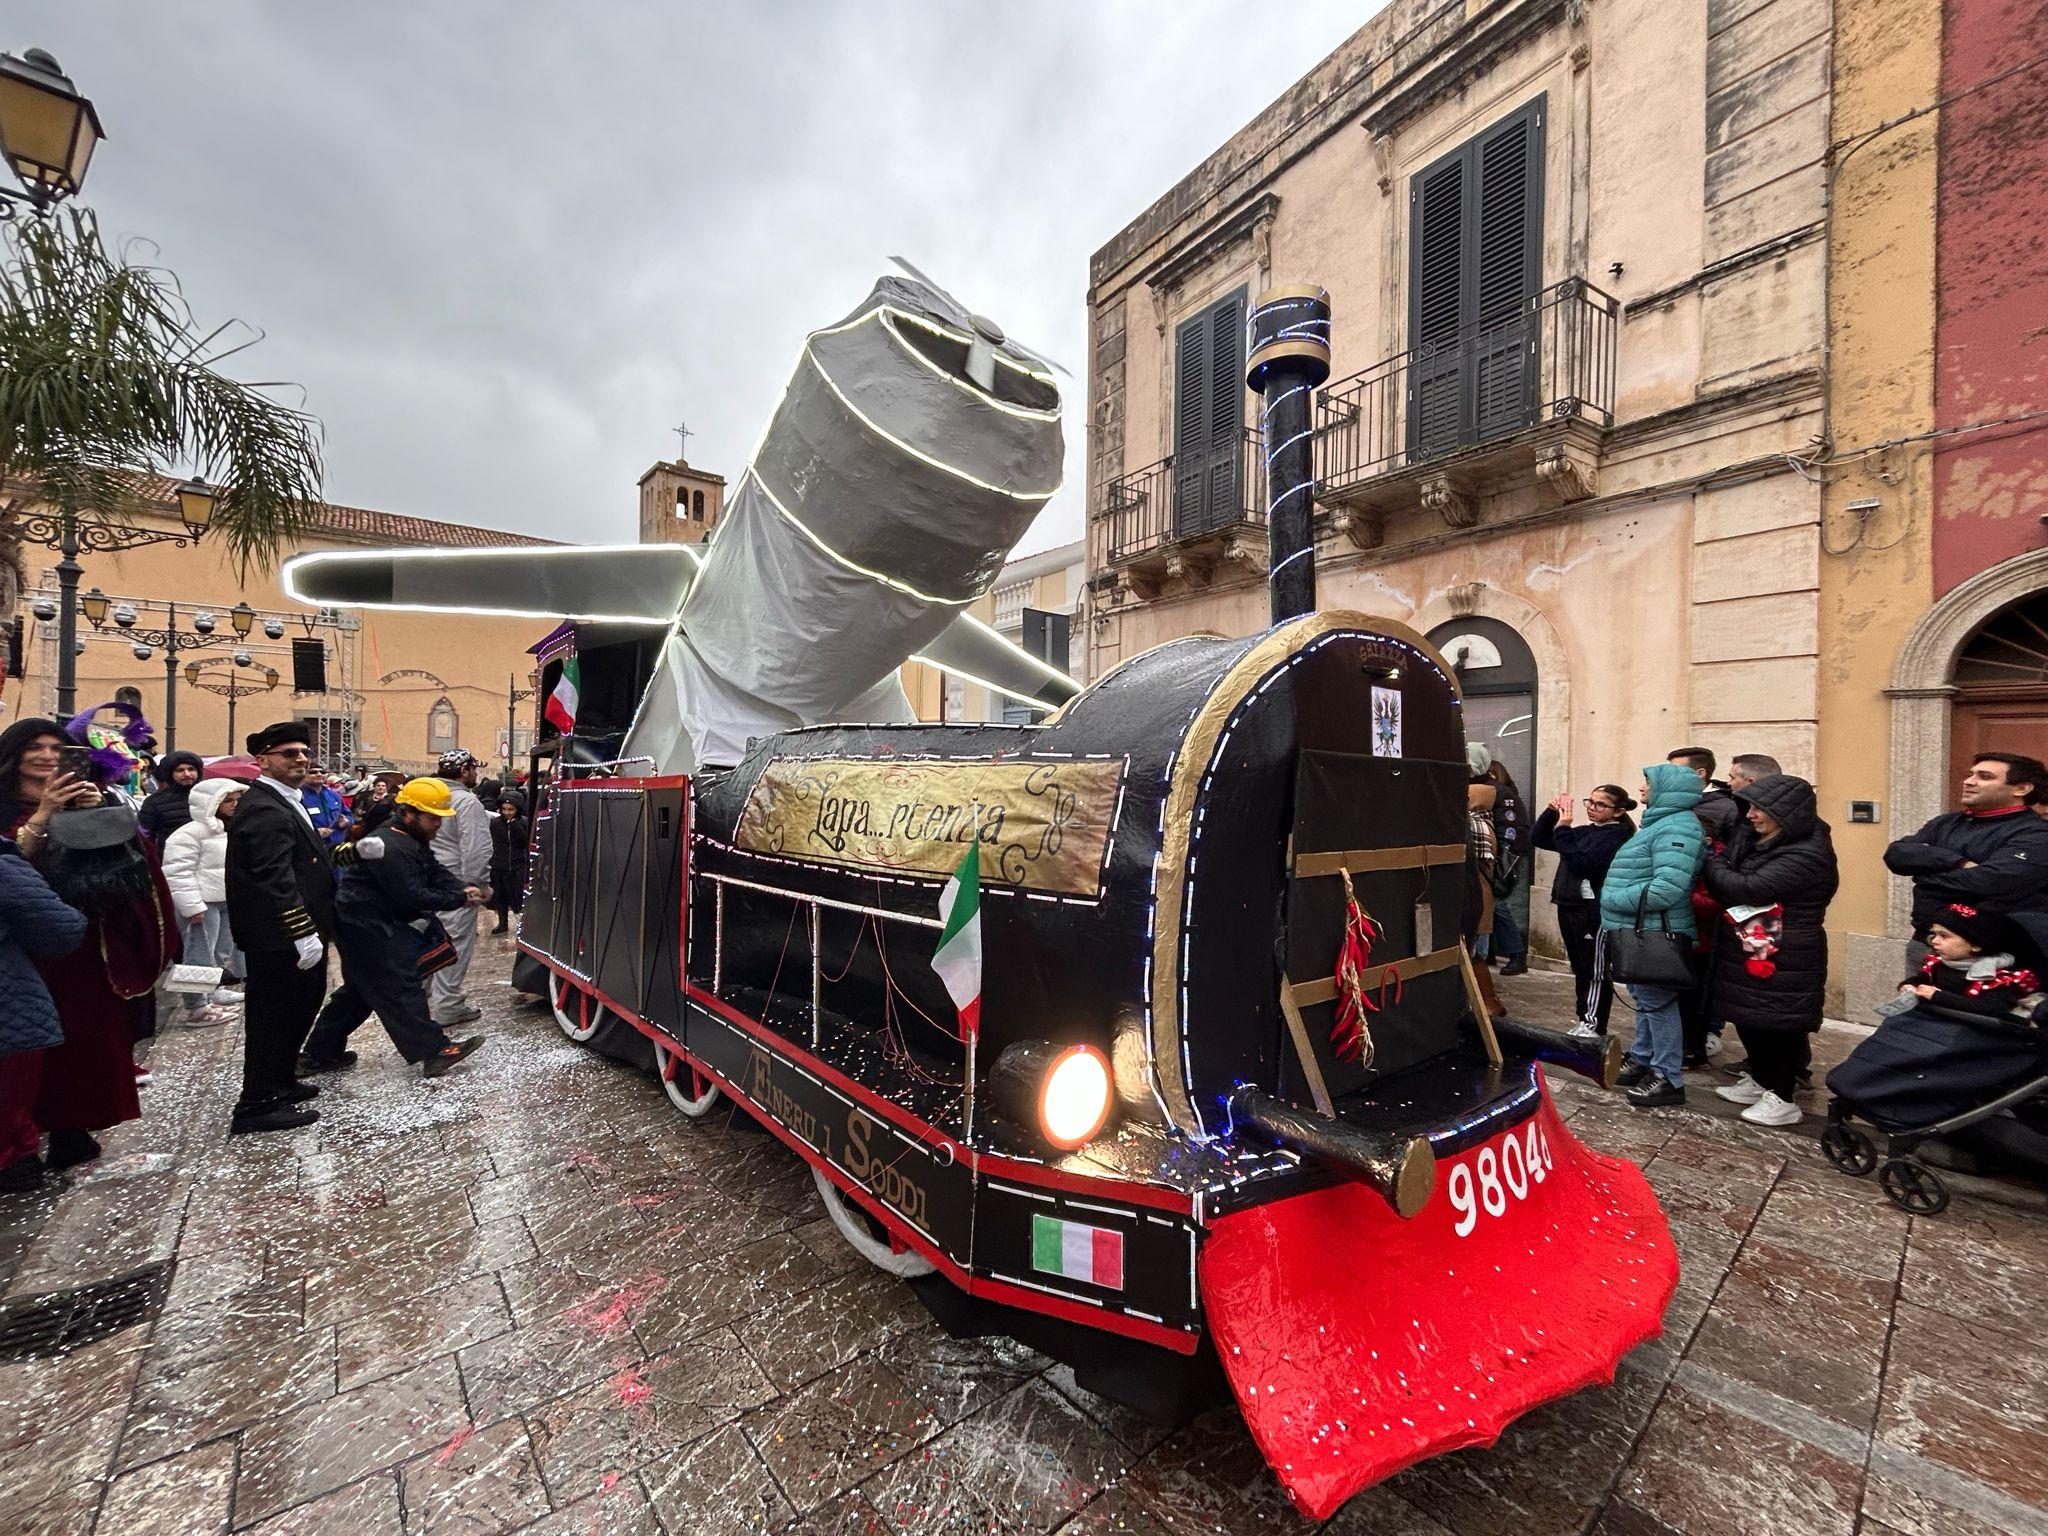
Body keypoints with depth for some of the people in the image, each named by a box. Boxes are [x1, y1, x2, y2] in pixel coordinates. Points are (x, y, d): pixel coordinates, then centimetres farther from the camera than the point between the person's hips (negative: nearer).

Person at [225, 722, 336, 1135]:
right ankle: (257, 1106, 14)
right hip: (279, 939, -10)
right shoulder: (263, 809, -19)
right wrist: (303, 933, -26)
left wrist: (346, 850, 10)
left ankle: (279, 1082, 37)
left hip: (297, 933, 10)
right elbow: (274, 879, -25)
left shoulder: (285, 803, 14)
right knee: (274, 1016, 1)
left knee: (299, 1008, 21)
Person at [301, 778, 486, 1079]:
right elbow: (412, 897, -27)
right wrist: (459, 900, -22)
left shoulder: (415, 840, 8)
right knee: (400, 988, -10)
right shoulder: (390, 848, -26)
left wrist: (462, 889, -12)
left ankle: (321, 1054, 29)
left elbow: (436, 874, 7)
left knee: (360, 989, 19)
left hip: (378, 924, 11)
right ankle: (434, 1052, -8)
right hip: (365, 927, -11)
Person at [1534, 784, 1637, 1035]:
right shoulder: (1584, 831, 14)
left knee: (1595, 972, 1)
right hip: (1569, 907, 8)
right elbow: (1538, 839, 17)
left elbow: (1581, 864, -23)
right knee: (1581, 970, 16)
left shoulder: (1616, 836, -11)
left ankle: (1593, 1027, 8)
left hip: (1594, 912, -8)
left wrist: (1563, 828, -21)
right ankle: (1585, 1022, 25)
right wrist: (1551, 813, 2)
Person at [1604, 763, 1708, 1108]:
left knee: (1657, 1002, -2)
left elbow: (1668, 888, -28)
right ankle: (1642, 1060, 32)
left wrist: (1615, 900, -20)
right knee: (1644, 998, 19)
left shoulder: (1676, 827, -18)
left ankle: (1669, 1079, 7)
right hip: (1639, 932, 11)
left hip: (1655, 934, -11)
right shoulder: (1661, 822, 16)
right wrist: (1617, 901, 10)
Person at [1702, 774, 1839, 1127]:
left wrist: (1712, 861, -11)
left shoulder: (1807, 856, -21)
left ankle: (1782, 1098, 18)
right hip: (1747, 950, 8)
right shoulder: (1752, 839, 5)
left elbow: (1747, 888, -27)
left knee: (1776, 1025, 4)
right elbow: (1725, 891, 9)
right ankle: (1759, 1081, 35)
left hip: (1782, 962, -8)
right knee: (1747, 1018, 18)